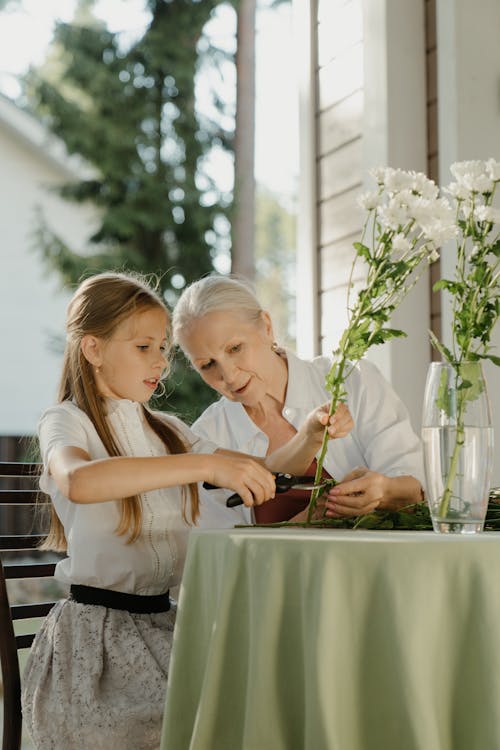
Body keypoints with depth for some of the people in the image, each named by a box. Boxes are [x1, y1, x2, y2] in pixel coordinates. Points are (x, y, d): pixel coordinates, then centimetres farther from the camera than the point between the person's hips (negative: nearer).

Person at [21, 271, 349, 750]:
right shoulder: (66, 423, -5)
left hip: (161, 622, 6)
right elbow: (79, 481, -32)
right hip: (98, 633, -6)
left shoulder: (167, 432, 16)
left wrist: (311, 435, -6)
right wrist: (206, 465, -37)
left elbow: (268, 472, 15)